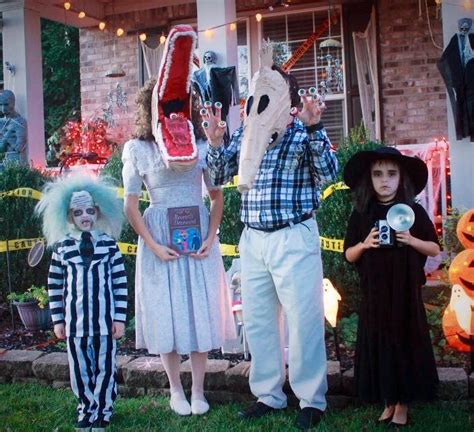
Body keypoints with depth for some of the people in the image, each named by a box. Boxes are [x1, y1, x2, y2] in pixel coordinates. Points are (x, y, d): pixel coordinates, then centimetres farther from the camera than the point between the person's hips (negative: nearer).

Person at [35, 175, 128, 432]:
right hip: (75, 321, 1)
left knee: (105, 368, 7)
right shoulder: (62, 247, 1)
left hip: (105, 320, -1)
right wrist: (58, 320, 5)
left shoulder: (109, 244, -1)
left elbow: (120, 283, 1)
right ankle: (86, 411, 30)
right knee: (80, 370, 10)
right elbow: (55, 286, 7)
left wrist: (120, 317, -2)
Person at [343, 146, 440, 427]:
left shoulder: (413, 211, 0)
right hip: (374, 291, 1)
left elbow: (435, 249, 3)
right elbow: (349, 255, 6)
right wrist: (364, 244, -14)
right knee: (378, 343, 5)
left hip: (406, 291, -1)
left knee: (406, 342, 3)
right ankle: (388, 402, 20)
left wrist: (411, 240, -14)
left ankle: (403, 405, 17)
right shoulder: (361, 214, 2)